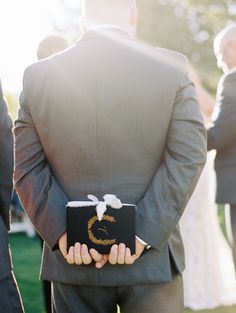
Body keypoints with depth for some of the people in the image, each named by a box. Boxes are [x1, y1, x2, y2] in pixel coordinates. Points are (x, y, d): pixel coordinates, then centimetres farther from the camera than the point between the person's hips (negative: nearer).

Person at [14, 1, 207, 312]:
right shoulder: (172, 67, -4)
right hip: (153, 261, -1)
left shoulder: (37, 75, 0)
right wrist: (144, 232, -12)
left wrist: (62, 231, -8)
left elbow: (28, 168, -3)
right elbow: (188, 157, -10)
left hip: (72, 262, 2)